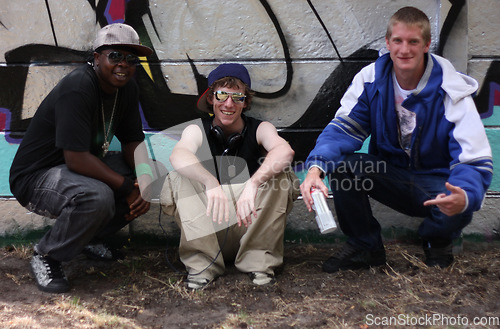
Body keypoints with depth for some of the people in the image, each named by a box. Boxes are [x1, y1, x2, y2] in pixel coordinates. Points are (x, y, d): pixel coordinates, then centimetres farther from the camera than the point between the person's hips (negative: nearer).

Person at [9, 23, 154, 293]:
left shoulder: (127, 89, 0)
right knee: (96, 196, -37)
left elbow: (133, 141, 4)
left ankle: (90, 237, 11)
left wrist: (145, 182, -15)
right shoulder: (77, 89, -27)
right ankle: (46, 256, -9)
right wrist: (128, 188, -28)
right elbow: (76, 159, -32)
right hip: (36, 177, -9)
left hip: (84, 166, 9)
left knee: (153, 175, -2)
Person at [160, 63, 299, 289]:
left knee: (279, 176, -21)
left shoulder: (259, 129, -3)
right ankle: (201, 263, -19)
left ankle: (259, 260, -17)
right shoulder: (197, 131, -2)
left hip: (251, 226, 0)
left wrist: (253, 183, -45)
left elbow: (285, 151, -27)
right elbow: (178, 156, -27)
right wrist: (210, 182, -47)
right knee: (178, 179, -19)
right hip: (208, 227, 0)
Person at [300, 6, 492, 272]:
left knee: (458, 206, -37)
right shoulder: (371, 79, -9)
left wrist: (465, 196, -49)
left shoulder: (452, 91, -19)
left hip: (437, 182, -2)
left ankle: (437, 240, 4)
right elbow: (344, 128, -16)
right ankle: (363, 246, -2)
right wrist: (316, 167, -38)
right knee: (340, 163, -25)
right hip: (391, 175, 3)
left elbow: (476, 161, -24)